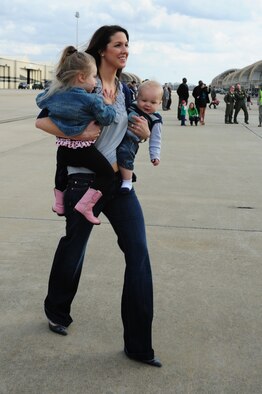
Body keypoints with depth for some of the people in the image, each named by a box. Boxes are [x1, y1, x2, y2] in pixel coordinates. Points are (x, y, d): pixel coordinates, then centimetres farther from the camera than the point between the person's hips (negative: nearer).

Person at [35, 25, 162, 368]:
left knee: (139, 255, -6)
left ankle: (138, 345, 1)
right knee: (73, 251, 11)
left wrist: (146, 133, 1)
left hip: (120, 182, 5)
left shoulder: (126, 90, 10)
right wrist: (76, 134, -25)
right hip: (84, 182, -4)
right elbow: (42, 120, -10)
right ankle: (57, 312, 42)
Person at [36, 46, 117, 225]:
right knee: (108, 174, 3)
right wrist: (108, 104, 5)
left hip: (63, 147, 7)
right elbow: (107, 118, -12)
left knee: (61, 170, 33)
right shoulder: (92, 99, -17)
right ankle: (85, 205, -7)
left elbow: (40, 100, 20)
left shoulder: (54, 94, 2)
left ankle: (59, 204, 42)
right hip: (84, 149, -7)